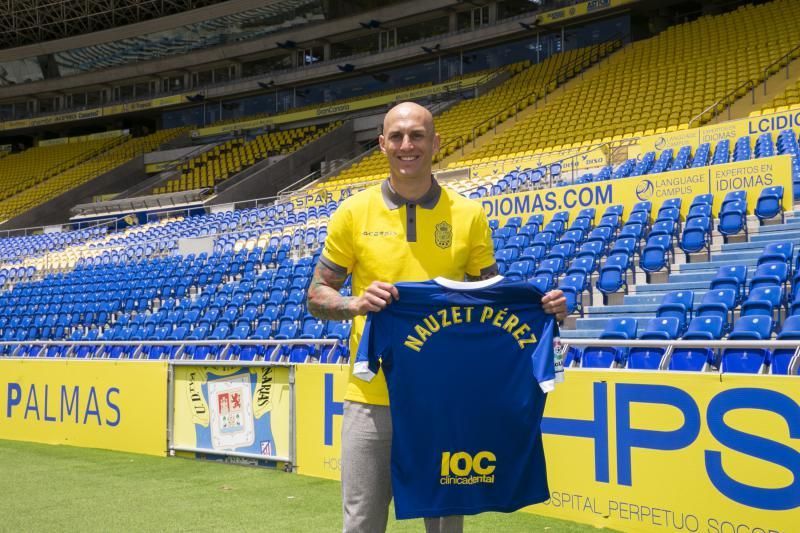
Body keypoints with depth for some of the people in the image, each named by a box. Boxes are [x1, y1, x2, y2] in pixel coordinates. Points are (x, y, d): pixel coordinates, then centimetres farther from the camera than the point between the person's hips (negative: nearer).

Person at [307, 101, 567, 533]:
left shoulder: (468, 215, 3)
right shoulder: (353, 213, 1)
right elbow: (317, 295, 4)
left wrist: (539, 307, -10)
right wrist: (356, 303, -17)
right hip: (373, 396, -1)